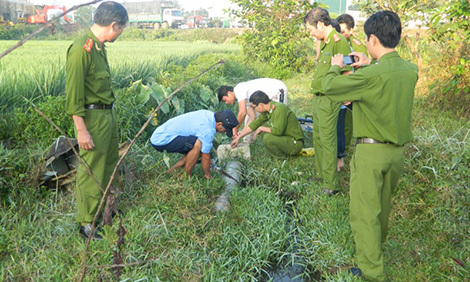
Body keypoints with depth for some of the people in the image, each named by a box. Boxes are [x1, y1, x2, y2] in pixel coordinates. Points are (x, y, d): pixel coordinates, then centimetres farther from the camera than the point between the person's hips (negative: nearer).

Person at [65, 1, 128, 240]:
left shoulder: (99, 46, 7)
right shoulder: (81, 49, -21)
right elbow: (73, 94, -21)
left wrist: (110, 111, 16)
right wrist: (81, 130, -20)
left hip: (108, 114, 9)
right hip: (93, 117, -9)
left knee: (109, 163, 21)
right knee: (91, 171, 1)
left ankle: (102, 207, 40)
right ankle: (86, 223, 15)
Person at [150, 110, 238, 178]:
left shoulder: (209, 114, 4)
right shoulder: (208, 130, -24)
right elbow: (205, 157, -14)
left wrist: (208, 161, 21)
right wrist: (208, 175, 2)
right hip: (162, 140, -10)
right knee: (198, 145, -26)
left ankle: (171, 172, 12)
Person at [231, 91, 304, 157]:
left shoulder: (279, 109, -24)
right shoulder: (267, 110, 3)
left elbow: (278, 131, -31)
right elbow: (254, 124, 12)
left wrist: (261, 128, -15)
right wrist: (238, 137, 15)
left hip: (295, 143, -9)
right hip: (286, 138, 9)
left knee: (267, 138, -25)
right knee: (264, 130, 9)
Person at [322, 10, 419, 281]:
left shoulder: (371, 76, -24)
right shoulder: (410, 70, -2)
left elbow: (329, 87, -16)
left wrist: (336, 66, 3)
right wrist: (369, 66, 16)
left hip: (371, 150, -7)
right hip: (398, 150, 7)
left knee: (364, 210, 2)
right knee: (383, 202, 25)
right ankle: (378, 242, 47)